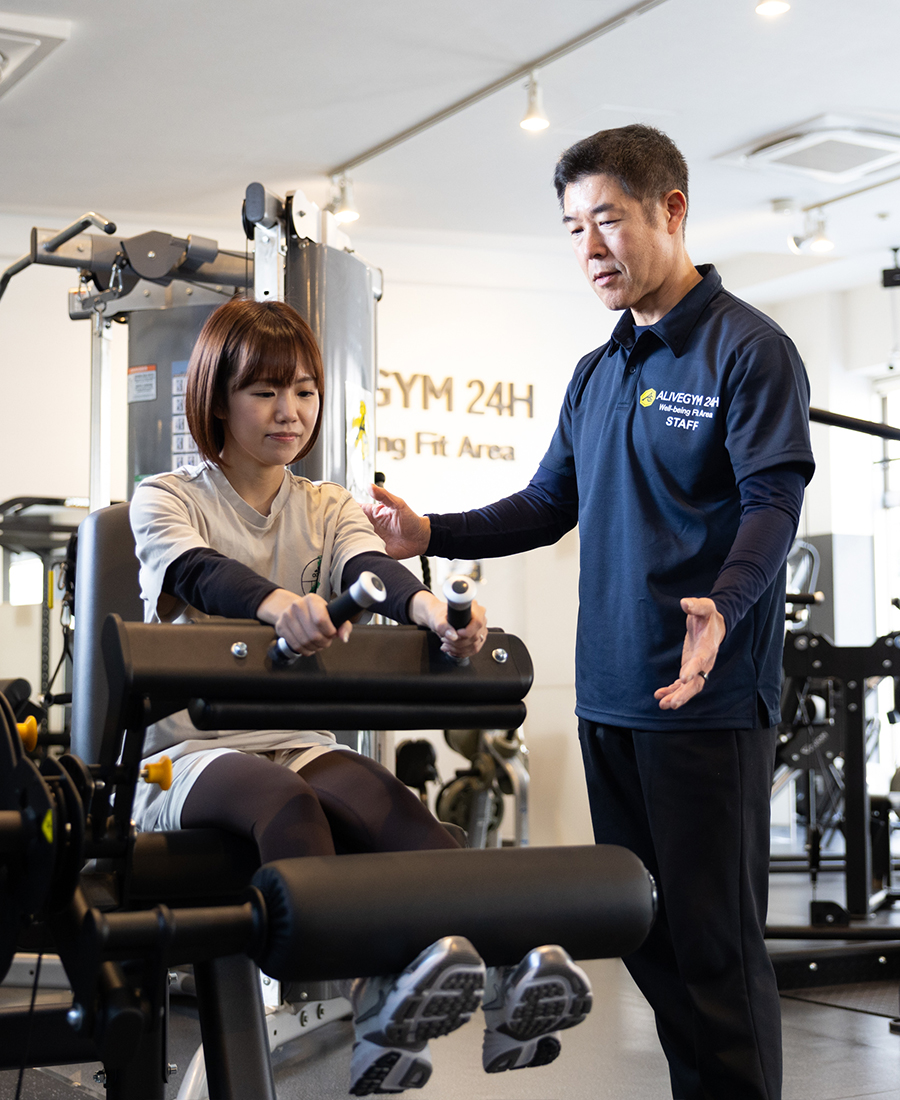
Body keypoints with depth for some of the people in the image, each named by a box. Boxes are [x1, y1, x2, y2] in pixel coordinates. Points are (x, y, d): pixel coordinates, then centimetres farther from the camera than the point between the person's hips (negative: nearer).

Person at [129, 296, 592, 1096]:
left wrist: (430, 606, -34)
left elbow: (370, 568, -8)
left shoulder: (328, 509, 16)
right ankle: (375, 1006, -60)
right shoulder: (165, 500, 4)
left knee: (398, 811, -32)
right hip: (188, 750, -3)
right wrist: (278, 602, -44)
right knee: (285, 800, -39)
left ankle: (511, 976, -53)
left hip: (302, 743, 3)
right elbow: (200, 573, -20)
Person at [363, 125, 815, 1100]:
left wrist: (721, 606, -32)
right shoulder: (596, 375, 18)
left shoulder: (749, 349, -5)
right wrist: (431, 536, 7)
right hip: (607, 693, 8)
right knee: (645, 934, 12)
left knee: (713, 943, -4)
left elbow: (773, 503, -14)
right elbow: (549, 506, 20)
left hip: (707, 694, -7)